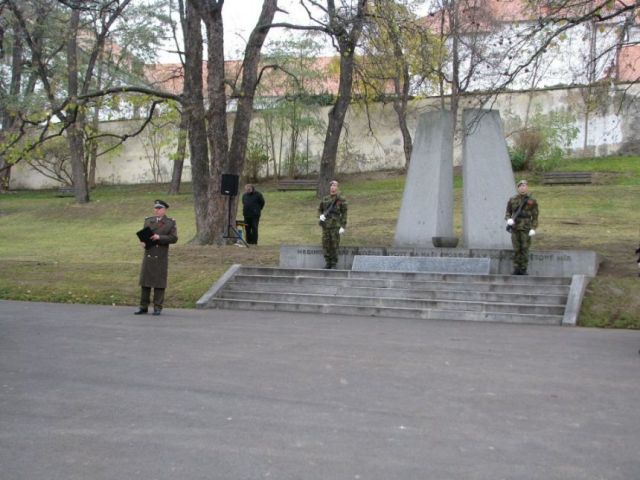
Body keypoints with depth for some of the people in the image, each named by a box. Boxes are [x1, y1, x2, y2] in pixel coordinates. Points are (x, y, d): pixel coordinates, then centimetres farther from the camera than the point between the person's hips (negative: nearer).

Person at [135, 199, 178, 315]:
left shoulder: (171, 223, 0)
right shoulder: (148, 221, 11)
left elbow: (174, 238, -8)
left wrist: (159, 237, -19)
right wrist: (143, 242, -7)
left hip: (161, 257, -3)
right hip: (148, 256, 3)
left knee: (159, 282, 0)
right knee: (145, 281, 4)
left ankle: (157, 308, 7)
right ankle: (143, 307, 11)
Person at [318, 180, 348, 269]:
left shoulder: (341, 199, -4)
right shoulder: (325, 199, 9)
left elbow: (344, 213, -5)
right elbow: (320, 209, 20)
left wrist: (343, 227, -12)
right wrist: (321, 216, -4)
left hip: (336, 226, -4)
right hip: (326, 225, 4)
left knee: (334, 245, -1)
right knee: (326, 244, 3)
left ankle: (334, 264, 10)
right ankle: (328, 263, 14)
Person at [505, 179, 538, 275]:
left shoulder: (532, 201, 1)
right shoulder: (512, 200, 7)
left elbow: (535, 216, 0)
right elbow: (508, 213, 14)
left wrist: (533, 229, -10)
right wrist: (508, 219, -9)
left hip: (526, 228, -2)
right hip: (515, 228, 2)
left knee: (524, 249, -1)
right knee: (516, 249, 2)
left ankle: (523, 270, 5)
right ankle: (516, 269, 8)